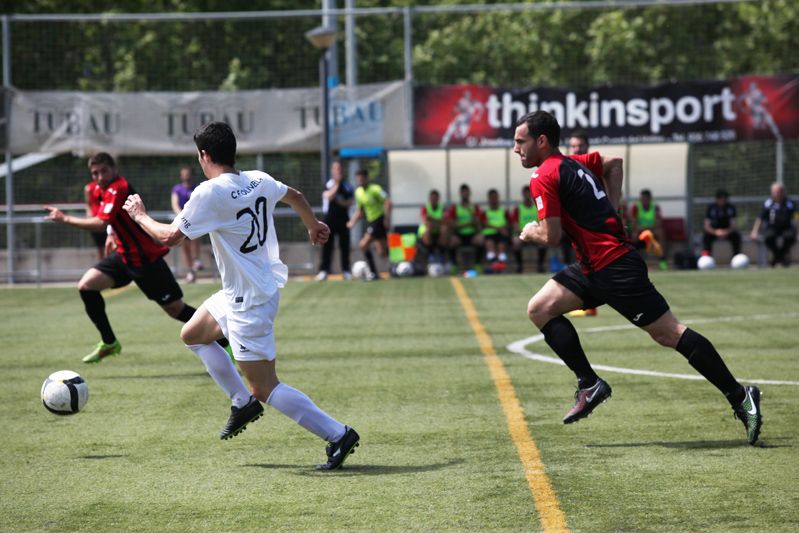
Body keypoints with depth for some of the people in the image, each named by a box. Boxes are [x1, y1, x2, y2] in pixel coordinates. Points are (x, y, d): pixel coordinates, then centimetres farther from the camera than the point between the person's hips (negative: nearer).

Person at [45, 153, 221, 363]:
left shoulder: (117, 189, -21)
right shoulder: (109, 190, 8)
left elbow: (100, 224, -31)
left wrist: (65, 218, -26)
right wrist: (113, 235, 16)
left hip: (146, 259, -9)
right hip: (125, 256, 9)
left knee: (176, 310, -3)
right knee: (86, 285, -6)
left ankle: (225, 341, 11)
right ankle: (109, 342, 4)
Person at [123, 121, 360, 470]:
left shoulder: (210, 193, -21)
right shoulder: (259, 180, 2)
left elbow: (170, 237, -17)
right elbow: (295, 197, 22)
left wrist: (139, 216, 3)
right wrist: (314, 226, 44)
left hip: (249, 303, -9)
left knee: (265, 388, -5)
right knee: (192, 335, 26)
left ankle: (338, 434, -8)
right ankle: (243, 402, 27)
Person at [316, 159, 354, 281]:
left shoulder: (347, 185, 6)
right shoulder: (329, 184, 0)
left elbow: (350, 201, 5)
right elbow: (328, 196, -18)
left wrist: (343, 203, -14)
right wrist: (337, 184, -18)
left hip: (343, 218, 2)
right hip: (330, 217, -2)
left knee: (344, 245, 3)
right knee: (327, 245, -4)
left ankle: (346, 271, 9)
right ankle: (323, 270, -2)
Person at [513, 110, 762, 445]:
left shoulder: (544, 177, -12)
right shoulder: (576, 164, 14)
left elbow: (551, 236, -18)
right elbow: (614, 162, 32)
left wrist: (531, 232, 4)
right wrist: (608, 210, 33)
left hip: (614, 267, -10)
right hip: (593, 267, 10)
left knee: (668, 333, -8)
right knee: (539, 308, 4)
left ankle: (740, 397, -5)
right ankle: (589, 385, 2)